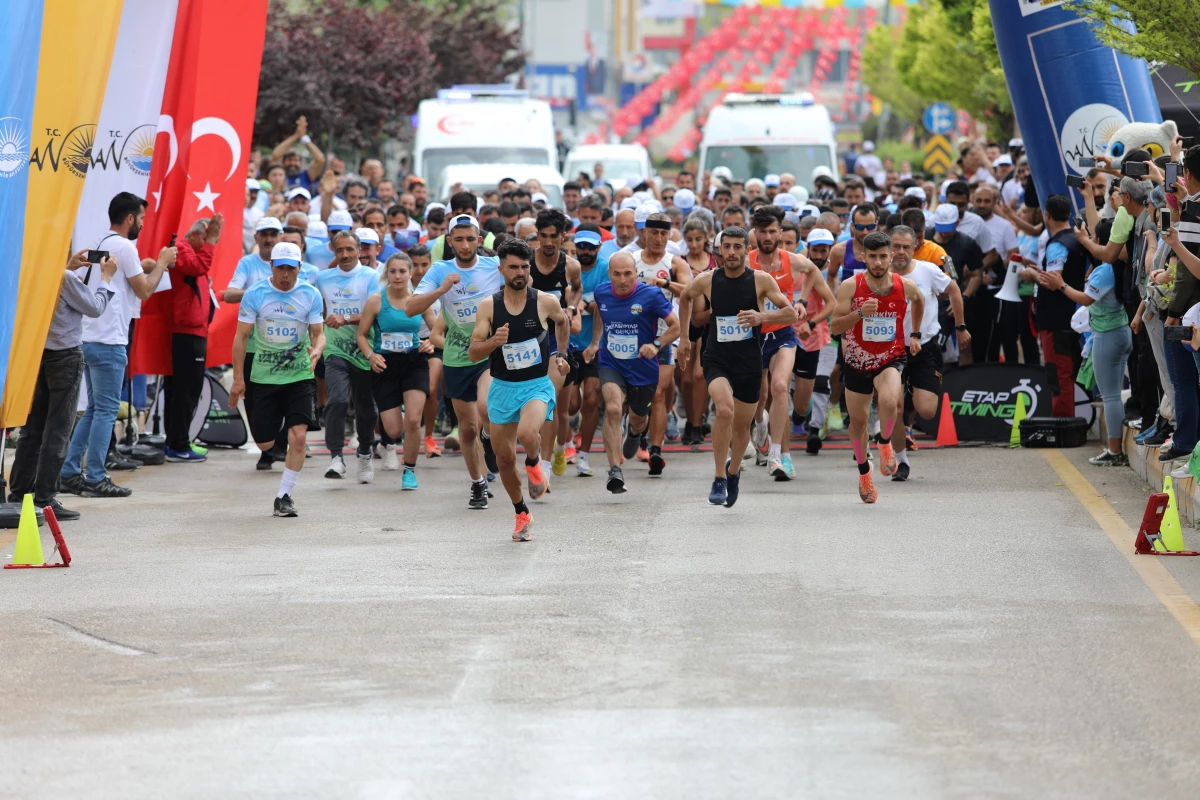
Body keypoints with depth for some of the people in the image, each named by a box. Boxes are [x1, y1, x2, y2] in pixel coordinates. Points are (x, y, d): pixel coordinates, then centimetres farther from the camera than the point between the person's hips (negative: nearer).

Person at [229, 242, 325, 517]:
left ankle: (284, 496, -2)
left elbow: (318, 333, 3)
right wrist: (238, 379, -5)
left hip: (300, 376, 0)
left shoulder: (310, 294, -3)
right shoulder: (255, 294, -6)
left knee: (298, 436, -14)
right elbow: (241, 336, -2)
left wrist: (316, 350, -21)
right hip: (263, 377, 0)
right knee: (264, 444, 3)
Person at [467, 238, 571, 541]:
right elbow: (473, 353, -8)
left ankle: (534, 463, 4)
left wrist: (560, 354, 23)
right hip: (502, 387, 2)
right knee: (504, 457, 8)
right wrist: (494, 341, -27)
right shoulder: (487, 306, -5)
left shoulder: (545, 302, -6)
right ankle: (522, 515, 31)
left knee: (527, 433, -32)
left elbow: (562, 321, 19)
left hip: (537, 385, -2)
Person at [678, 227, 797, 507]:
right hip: (717, 360, -1)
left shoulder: (760, 280, -9)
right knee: (725, 410, -28)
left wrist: (761, 317, -28)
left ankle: (733, 472, 43)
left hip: (750, 363, 1)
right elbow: (685, 297, 17)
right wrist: (684, 336, 17)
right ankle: (719, 479, -17)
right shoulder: (706, 281, -6)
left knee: (742, 426, 12)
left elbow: (792, 314, -11)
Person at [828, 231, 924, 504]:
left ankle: (885, 444, 0)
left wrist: (915, 334, 21)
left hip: (891, 358, -1)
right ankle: (864, 472, 36)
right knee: (858, 420, 12)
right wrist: (860, 313, -32)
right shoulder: (850, 287, -14)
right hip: (857, 361, 1)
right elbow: (834, 327, -17)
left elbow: (919, 300, 17)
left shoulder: (905, 286, -9)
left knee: (889, 401, -31)